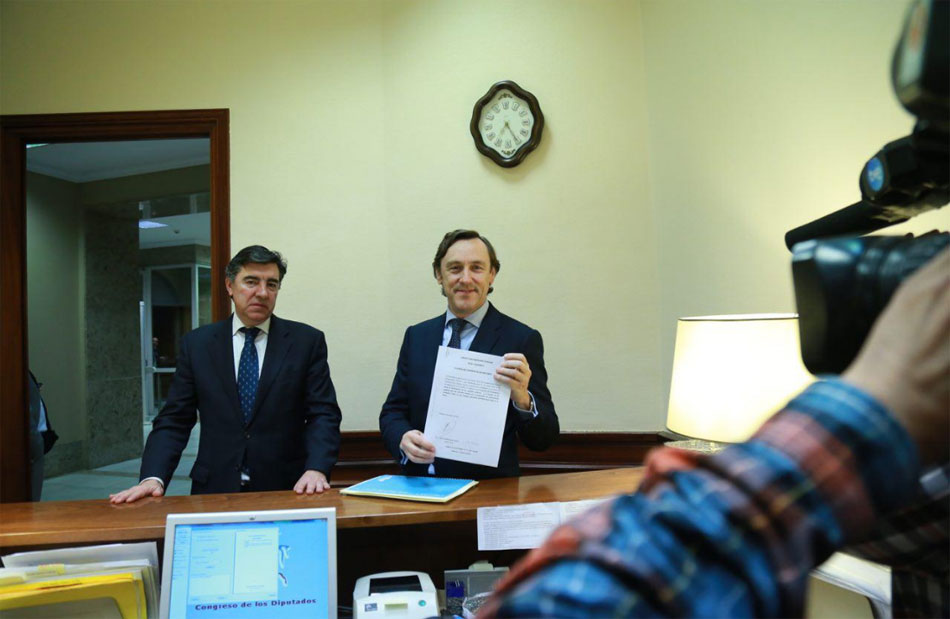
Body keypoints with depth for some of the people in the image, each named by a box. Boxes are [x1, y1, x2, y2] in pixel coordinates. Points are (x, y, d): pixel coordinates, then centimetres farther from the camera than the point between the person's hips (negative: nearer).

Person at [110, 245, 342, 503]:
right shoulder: (197, 344, 8)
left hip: (286, 491, -1)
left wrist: (316, 469, -18)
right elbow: (174, 420, 7)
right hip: (215, 490, 1)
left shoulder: (307, 341, 3)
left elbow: (323, 414, -1)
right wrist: (153, 478, -9)